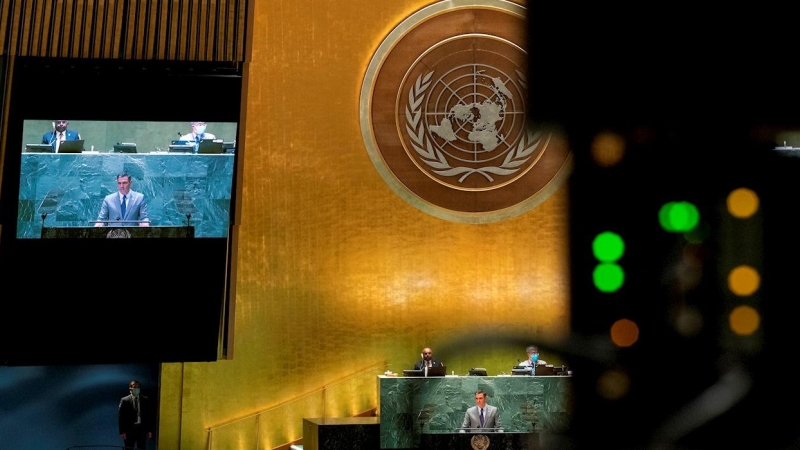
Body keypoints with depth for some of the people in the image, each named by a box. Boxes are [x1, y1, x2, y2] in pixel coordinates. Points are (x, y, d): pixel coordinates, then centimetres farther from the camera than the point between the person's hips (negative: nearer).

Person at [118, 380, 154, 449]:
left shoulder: (146, 400, 5)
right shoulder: (124, 400, -3)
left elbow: (150, 415, 6)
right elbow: (120, 417, -3)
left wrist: (150, 430, 2)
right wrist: (122, 432, -9)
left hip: (142, 429, 2)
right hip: (130, 429, -2)